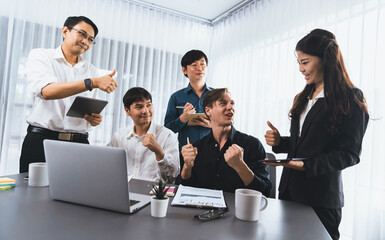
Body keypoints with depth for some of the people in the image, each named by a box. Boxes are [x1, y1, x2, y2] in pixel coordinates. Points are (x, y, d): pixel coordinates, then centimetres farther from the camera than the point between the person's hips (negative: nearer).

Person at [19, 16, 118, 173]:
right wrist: (93, 82, -23)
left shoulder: (93, 72, 13)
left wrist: (95, 119, -8)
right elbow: (47, 91, -16)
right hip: (41, 141, -2)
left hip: (79, 143, 3)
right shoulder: (40, 56, 5)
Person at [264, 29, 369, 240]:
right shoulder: (303, 98, 12)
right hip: (290, 189, 6)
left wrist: (307, 166, -24)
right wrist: (279, 142, -3)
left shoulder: (351, 100, -8)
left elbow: (349, 154, -13)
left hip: (321, 198, -6)